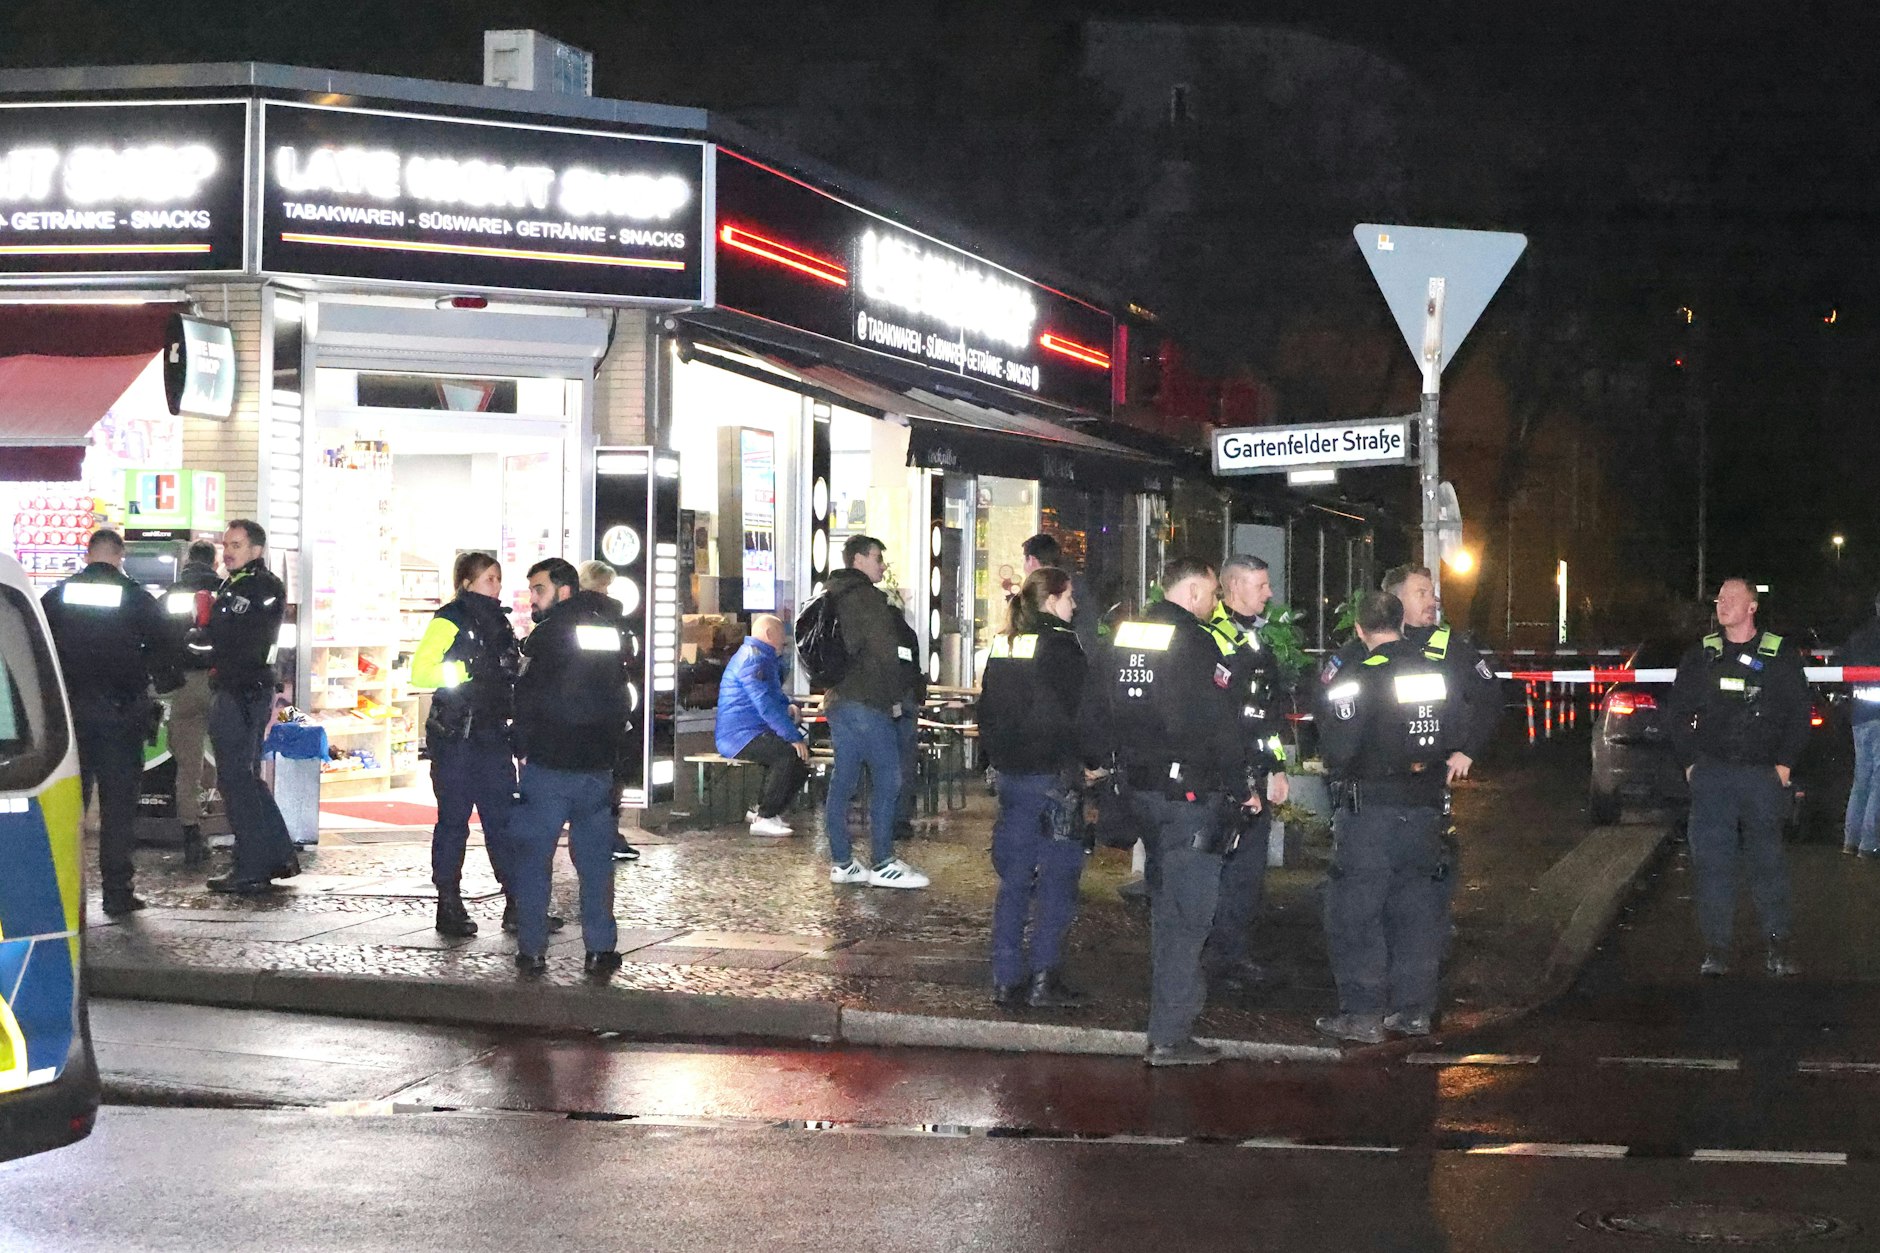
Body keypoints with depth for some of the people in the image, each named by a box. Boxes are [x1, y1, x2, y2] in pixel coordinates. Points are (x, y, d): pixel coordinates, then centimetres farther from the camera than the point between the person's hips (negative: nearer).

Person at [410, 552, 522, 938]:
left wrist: (520, 669, 9)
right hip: (455, 736, -7)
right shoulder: (449, 621, -7)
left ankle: (517, 902, 9)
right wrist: (465, 671, -22)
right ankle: (449, 907, 5)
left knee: (504, 818, 6)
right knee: (453, 819, -1)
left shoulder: (498, 621, 16)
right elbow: (419, 672, -15)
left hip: (492, 733, 7)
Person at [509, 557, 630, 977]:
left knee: (532, 856, 3)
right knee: (595, 859, 10)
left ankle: (532, 950, 2)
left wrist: (522, 748, -1)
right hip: (598, 765, 6)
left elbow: (528, 697, -11)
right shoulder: (609, 632, 10)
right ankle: (600, 950, 8)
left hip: (548, 764, -5)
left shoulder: (548, 634, -10)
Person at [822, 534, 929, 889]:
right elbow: (885, 651, -15)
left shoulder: (833, 599, 18)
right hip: (868, 704, -9)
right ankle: (882, 864, -6)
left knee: (843, 781, 9)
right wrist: (897, 698, -7)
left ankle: (841, 862, 11)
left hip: (839, 700, 9)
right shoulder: (868, 598, -11)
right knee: (887, 780, -5)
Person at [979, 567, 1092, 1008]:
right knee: (1057, 876, 1)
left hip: (1011, 772, 7)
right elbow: (1077, 713, -13)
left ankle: (1007, 979, 11)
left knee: (1014, 877, 11)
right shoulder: (1062, 646, -12)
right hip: (1053, 775, -7)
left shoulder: (1002, 644, 9)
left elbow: (986, 711, 13)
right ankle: (1043, 979, -1)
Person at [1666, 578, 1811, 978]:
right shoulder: (1701, 655, 10)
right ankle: (1716, 948, 4)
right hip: (1711, 775, 2)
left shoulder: (1780, 655, 5)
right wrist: (1689, 762, 6)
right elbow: (1676, 713, 14)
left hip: (1763, 775, -2)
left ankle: (1777, 945, 7)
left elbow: (1799, 713, 6)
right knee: (1712, 861, -2)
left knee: (1768, 859, -1)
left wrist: (1784, 764, -1)